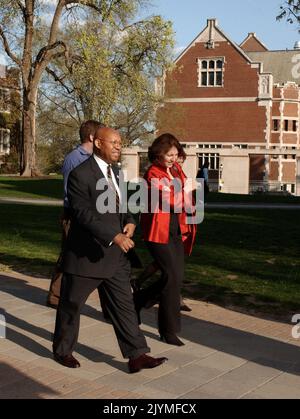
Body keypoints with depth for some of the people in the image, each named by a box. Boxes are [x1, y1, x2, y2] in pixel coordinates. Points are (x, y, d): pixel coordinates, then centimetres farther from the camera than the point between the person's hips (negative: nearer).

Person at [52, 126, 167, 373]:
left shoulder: (114, 172, 10)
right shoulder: (80, 175, -17)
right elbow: (83, 214, -25)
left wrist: (129, 222, 0)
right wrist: (115, 236, -33)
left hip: (115, 254, 7)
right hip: (86, 254, -7)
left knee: (124, 304, 5)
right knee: (71, 305, 11)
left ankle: (137, 356, 9)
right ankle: (63, 350, 30)